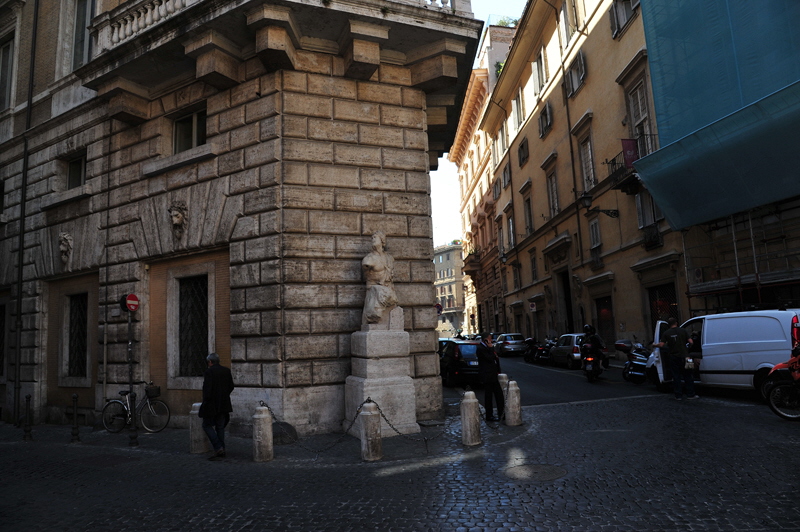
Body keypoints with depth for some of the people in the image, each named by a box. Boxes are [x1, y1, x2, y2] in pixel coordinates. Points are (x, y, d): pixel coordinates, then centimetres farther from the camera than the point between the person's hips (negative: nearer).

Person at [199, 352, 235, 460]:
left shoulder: (208, 372, -14)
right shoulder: (226, 371, 5)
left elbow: (207, 389, -18)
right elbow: (231, 386, 8)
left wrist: (205, 401, -6)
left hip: (211, 404, -6)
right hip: (224, 404, 6)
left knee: (207, 425, 6)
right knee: (220, 427, 12)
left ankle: (218, 448, -5)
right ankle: (221, 451, 13)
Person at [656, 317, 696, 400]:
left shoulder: (666, 333, -3)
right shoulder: (683, 330, -2)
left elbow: (661, 344, -10)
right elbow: (690, 342, -5)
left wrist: (655, 345, 10)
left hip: (673, 358, 0)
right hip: (684, 356, 0)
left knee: (676, 377, 7)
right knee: (688, 376, 10)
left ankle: (678, 395, 9)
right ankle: (690, 395, 13)